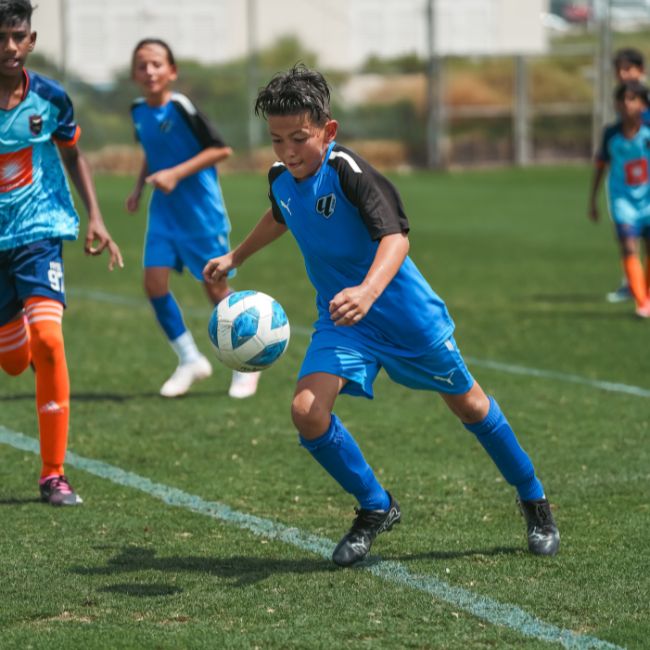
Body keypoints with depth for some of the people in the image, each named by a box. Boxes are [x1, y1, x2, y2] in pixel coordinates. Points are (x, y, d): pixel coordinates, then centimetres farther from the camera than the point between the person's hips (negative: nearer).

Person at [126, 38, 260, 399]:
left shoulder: (181, 107, -18)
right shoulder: (139, 111, 3)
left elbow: (221, 149, -17)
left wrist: (177, 173, -24)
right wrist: (140, 188, 9)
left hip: (201, 209, -6)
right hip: (164, 209, 6)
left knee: (215, 286, 2)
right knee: (154, 281, -6)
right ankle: (190, 360, 9)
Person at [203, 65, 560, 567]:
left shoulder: (348, 172, -26)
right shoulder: (281, 178, -4)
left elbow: (395, 235, -39)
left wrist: (368, 291, -56)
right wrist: (235, 258, 31)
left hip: (405, 314, -5)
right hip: (341, 318, 5)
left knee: (468, 404, 13)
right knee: (307, 409, -18)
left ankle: (534, 500, 36)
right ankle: (376, 509, 4)